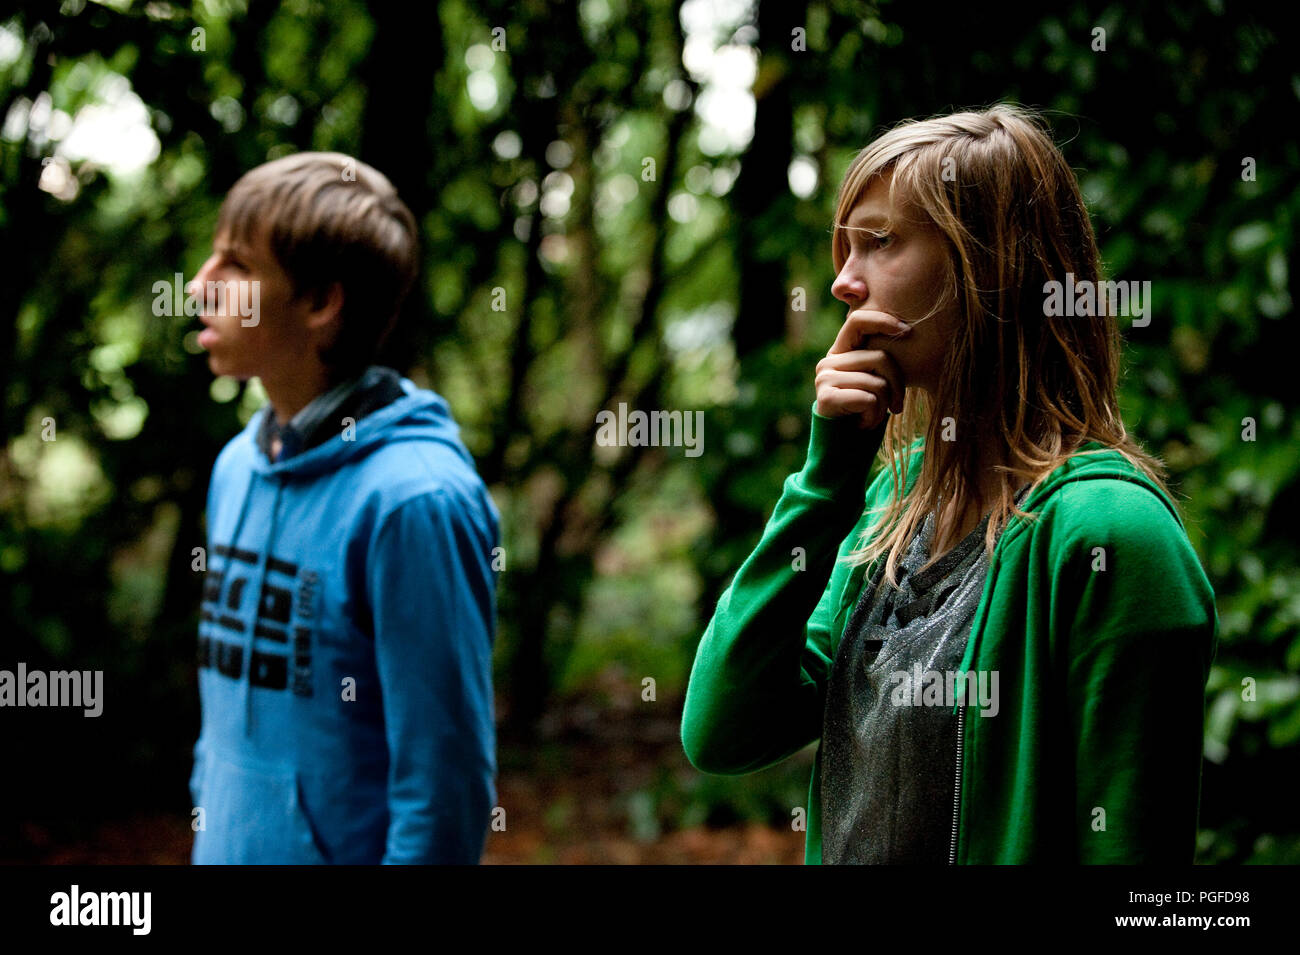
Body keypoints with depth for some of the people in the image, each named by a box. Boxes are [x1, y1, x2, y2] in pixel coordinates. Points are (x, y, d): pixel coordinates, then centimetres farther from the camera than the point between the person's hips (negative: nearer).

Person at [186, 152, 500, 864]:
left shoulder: (414, 499, -19)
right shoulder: (239, 466, 6)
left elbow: (448, 779, -20)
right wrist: (208, 838, 15)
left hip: (342, 850, -7)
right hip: (229, 852, 7)